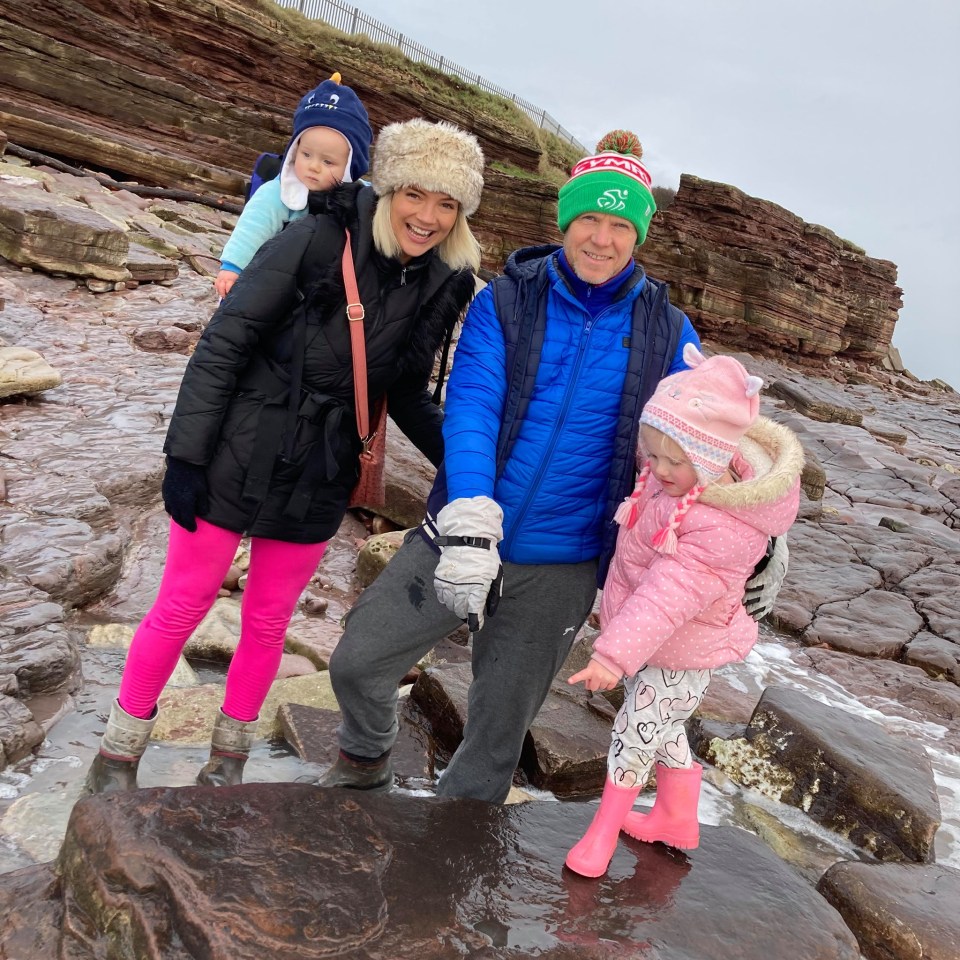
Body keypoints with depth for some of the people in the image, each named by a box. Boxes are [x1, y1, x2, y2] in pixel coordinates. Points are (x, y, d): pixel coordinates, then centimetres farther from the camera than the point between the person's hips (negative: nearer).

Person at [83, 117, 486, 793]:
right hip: (235, 465, -4)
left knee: (269, 622, 17)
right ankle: (121, 749, 33)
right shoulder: (318, 241, -17)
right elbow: (224, 344, -14)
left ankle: (229, 754, 40)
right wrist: (186, 454, -15)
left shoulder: (442, 288, -2)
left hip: (319, 484, 4)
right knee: (182, 609, 10)